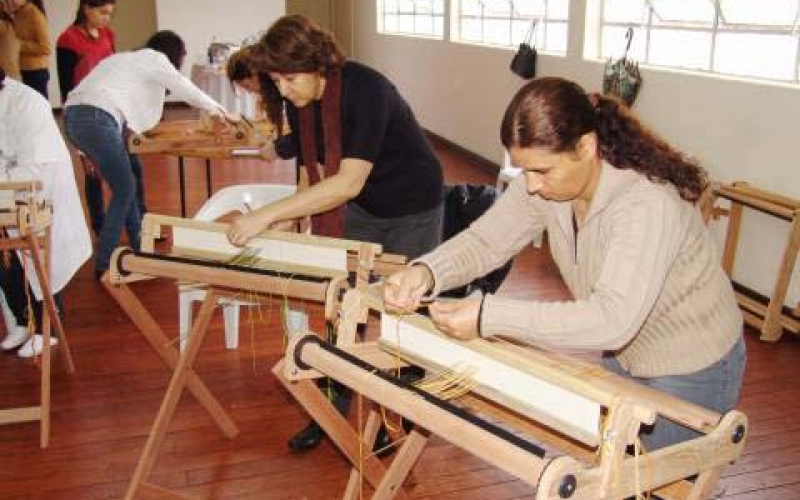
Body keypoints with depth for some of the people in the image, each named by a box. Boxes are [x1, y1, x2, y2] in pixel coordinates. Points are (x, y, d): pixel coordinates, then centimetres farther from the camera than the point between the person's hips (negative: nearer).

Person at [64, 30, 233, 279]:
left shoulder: (127, 58, 31)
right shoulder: (154, 57, 8)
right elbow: (184, 88, 9)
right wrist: (216, 110, 22)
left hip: (76, 115, 9)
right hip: (96, 119, -9)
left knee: (130, 175, 19)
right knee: (124, 189, -4)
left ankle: (139, 245, 26)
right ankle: (104, 265, -4)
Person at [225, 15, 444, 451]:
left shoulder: (365, 88, -31)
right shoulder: (300, 101, -9)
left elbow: (349, 182, -38)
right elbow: (312, 170, 1)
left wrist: (267, 214, -41)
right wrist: (286, 221, -14)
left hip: (412, 209, -6)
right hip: (360, 209, 6)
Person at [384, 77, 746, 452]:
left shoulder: (648, 203, -36)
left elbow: (614, 319, -44)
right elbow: (486, 240, -11)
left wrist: (489, 316, -46)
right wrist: (426, 272, -32)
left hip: (690, 373, -6)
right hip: (624, 355, 6)